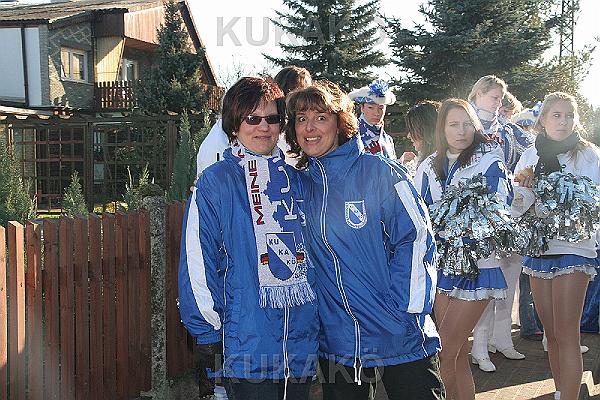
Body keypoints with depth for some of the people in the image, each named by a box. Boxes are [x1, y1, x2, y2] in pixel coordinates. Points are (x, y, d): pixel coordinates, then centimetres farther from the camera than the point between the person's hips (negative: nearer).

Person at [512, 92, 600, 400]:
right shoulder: (530, 156, 8)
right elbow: (518, 208, 8)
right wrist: (525, 192, -13)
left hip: (573, 248, -4)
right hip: (537, 247, 5)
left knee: (566, 336, -7)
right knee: (551, 333, 13)